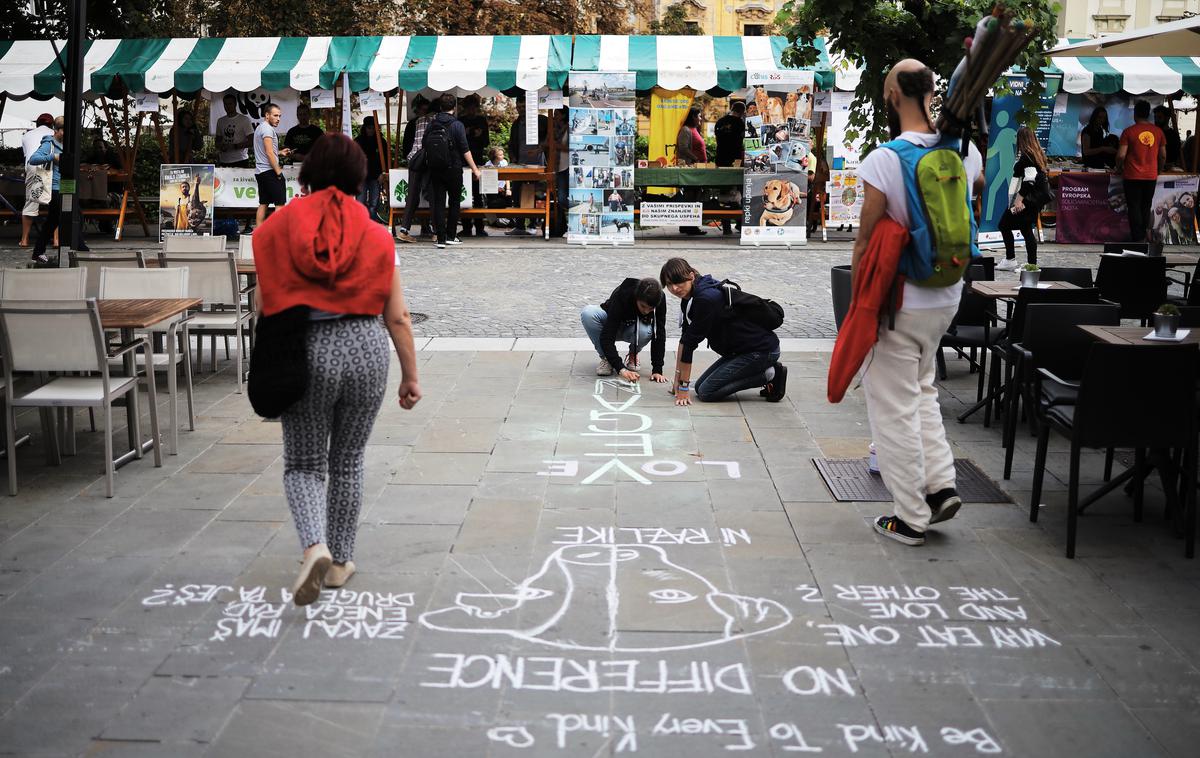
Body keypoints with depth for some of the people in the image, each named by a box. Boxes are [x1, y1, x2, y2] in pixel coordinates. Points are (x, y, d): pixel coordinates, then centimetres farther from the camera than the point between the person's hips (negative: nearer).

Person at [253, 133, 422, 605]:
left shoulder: (277, 228, -1)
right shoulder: (376, 236, -1)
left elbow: (265, 306, 1)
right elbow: (397, 316, -1)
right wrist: (410, 375, 7)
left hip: (304, 352, -1)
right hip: (366, 349, 1)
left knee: (304, 463, 11)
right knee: (347, 460, 16)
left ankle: (315, 547, -12)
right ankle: (340, 561, 25)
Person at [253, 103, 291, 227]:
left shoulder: (259, 128, 20)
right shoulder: (267, 129, -11)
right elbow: (269, 153, -18)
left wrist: (279, 152, 19)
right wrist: (278, 171, -15)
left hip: (260, 171, 10)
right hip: (269, 171, -10)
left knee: (263, 203, 9)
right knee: (280, 203, -8)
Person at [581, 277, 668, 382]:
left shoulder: (659, 299, -29)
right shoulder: (621, 296, -36)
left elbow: (659, 335, -23)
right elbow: (607, 337, -39)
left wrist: (657, 370, -29)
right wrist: (621, 369, -47)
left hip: (632, 330, 1)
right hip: (612, 323, -1)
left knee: (645, 331, -38)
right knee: (587, 312, -35)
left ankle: (633, 355, -1)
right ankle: (605, 358, -14)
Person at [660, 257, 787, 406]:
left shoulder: (706, 299, -25)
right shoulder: (688, 297, 4)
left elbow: (691, 342, -21)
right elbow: (685, 339, 9)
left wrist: (684, 386, -18)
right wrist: (678, 379, 7)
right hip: (741, 349, 10)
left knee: (706, 392, -13)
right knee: (700, 387, 9)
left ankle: (770, 375, -5)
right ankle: (768, 371, 11)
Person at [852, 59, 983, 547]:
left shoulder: (884, 160, -19)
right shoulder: (964, 150, -2)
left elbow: (866, 240, -12)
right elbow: (983, 187, 23)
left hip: (897, 302, -6)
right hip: (946, 299, 6)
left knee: (893, 406, 5)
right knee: (919, 388, 27)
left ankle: (911, 519, 12)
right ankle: (940, 484, 20)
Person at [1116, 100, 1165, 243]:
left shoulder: (1129, 132, -9)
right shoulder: (1158, 131, 1)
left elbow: (1121, 155, -13)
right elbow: (1163, 156, 6)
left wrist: (1119, 168, 5)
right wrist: (1158, 170, 22)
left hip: (1133, 176, -3)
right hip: (1151, 176, 3)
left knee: (1134, 207, 2)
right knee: (1146, 207, 16)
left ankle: (1137, 238, -1)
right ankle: (1144, 234, 24)